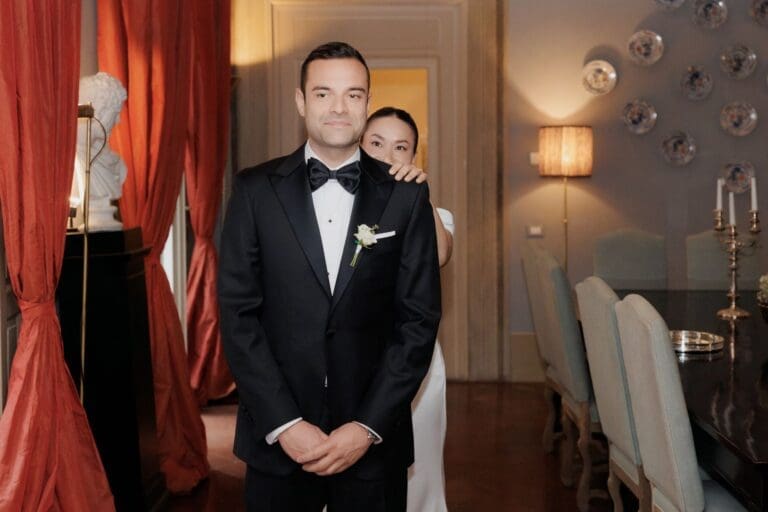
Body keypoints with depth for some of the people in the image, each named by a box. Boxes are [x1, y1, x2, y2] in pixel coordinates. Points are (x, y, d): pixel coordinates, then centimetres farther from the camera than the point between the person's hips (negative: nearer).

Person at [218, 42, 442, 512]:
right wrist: (283, 423, -11)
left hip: (373, 439, 0)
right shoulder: (256, 189, -1)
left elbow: (419, 319, -3)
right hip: (278, 438, 0)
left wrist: (368, 426, -10)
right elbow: (238, 313, -4)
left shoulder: (406, 196, -1)